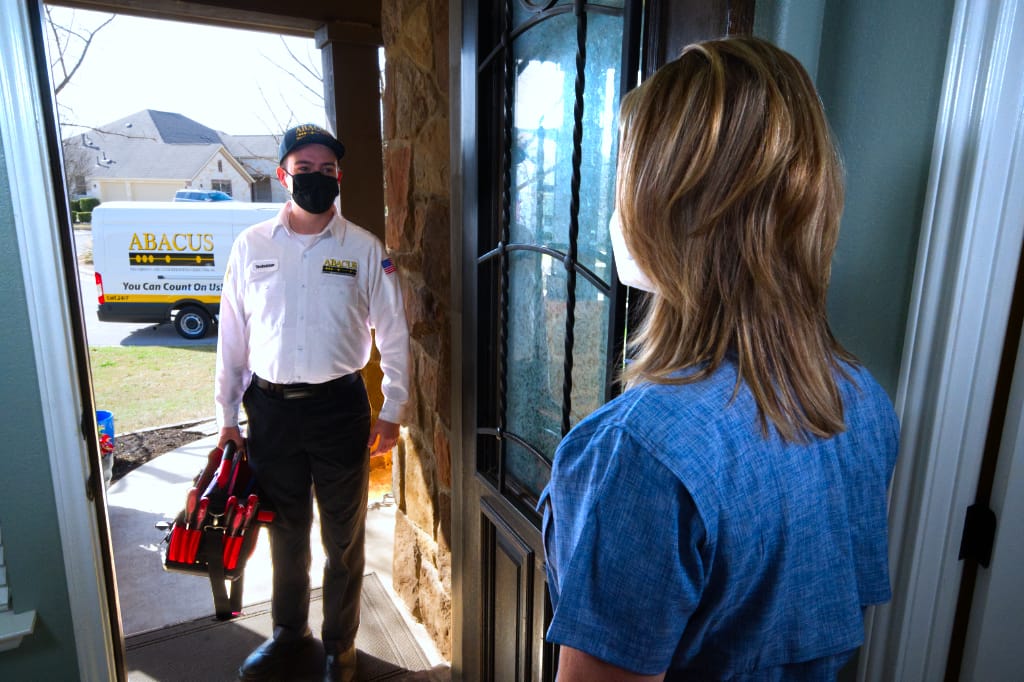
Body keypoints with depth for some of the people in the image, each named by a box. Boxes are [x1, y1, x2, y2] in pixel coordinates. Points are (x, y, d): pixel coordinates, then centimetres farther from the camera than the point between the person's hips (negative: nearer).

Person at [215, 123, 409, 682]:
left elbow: (394, 335, 1)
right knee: (285, 531, 18)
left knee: (344, 536, 11)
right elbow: (232, 337, 6)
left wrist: (392, 412, -1)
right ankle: (288, 634, 41)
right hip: (270, 409, 2)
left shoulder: (364, 249, -3)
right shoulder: (251, 245, 2)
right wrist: (227, 415, 6)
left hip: (339, 407, -1)